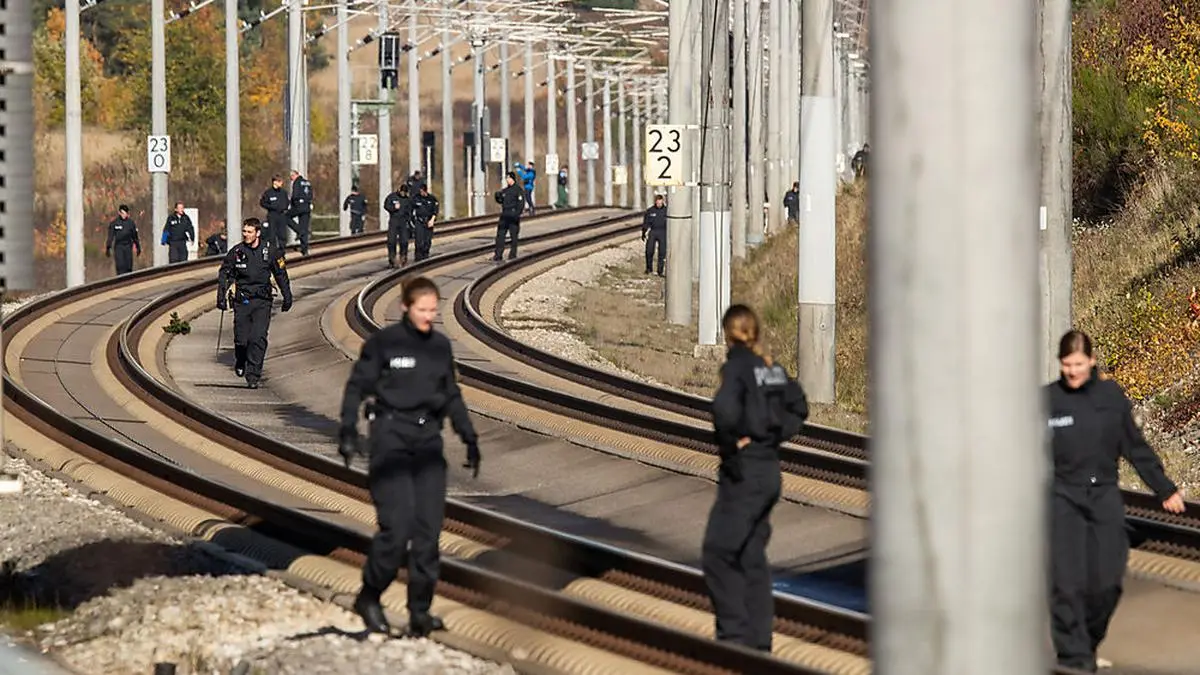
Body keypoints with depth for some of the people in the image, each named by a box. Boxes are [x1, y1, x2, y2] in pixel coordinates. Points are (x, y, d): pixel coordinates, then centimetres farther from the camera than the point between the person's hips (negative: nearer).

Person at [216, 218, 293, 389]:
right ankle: (240, 362, 33)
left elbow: (281, 274, 9)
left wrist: (287, 297, 11)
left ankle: (253, 375, -9)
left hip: (262, 302, -1)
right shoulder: (236, 252, -1)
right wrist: (221, 296, -2)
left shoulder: (270, 250, -1)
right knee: (241, 339, 0)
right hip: (242, 301, 1)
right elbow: (224, 274, 7)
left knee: (258, 338, -13)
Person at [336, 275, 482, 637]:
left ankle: (420, 610, 4)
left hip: (428, 443, 5)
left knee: (429, 528, -2)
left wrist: (469, 439, 18)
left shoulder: (441, 346, 10)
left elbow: (452, 397, 20)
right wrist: (348, 431, -12)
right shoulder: (383, 343, -4)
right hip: (391, 440, -5)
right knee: (396, 526, -13)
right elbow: (357, 386, -2)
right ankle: (369, 598, 7)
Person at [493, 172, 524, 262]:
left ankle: (512, 255, 8)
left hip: (513, 216, -7)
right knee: (500, 235, 2)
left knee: (513, 236, 1)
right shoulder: (505, 190, 14)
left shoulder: (518, 190, -6)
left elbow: (521, 203, -11)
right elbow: (500, 201, 22)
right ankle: (498, 255, 4)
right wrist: (497, 196, 0)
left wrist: (517, 214, -19)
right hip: (504, 215, 7)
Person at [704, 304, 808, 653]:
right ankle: (758, 640, 16)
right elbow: (798, 409, 21)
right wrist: (775, 435, 10)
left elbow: (725, 409, -33)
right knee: (752, 557, 14)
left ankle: (734, 634, -2)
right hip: (770, 469, 8)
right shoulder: (772, 368, 8)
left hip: (743, 473, -8)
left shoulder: (736, 367, -15)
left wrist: (730, 441, -18)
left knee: (717, 555, 0)